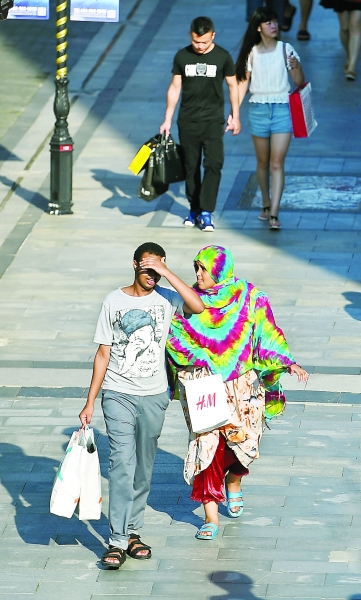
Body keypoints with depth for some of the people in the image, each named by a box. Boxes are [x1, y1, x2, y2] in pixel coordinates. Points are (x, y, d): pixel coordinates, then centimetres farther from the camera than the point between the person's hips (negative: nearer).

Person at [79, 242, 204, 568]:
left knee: (144, 468, 9)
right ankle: (118, 541, -14)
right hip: (119, 394, -2)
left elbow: (197, 306, -21)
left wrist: (166, 272, -19)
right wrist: (90, 402, 1)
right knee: (123, 463, -12)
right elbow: (103, 354, 3)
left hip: (154, 397, 2)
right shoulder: (115, 301, -1)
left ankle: (133, 532, 21)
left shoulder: (166, 298, 1)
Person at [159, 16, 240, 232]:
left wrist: (235, 116, 7)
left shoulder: (223, 57, -2)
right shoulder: (182, 57, 2)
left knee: (214, 164, -13)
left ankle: (206, 211, -11)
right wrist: (168, 119, 8)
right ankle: (194, 208, 18)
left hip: (213, 120, -2)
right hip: (188, 121, 2)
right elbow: (175, 87, 8)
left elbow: (232, 85, 8)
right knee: (191, 166, 7)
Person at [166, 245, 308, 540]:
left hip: (241, 385, 0)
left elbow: (268, 337, -2)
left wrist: (289, 363, -12)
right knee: (206, 443, -9)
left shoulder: (250, 299, -5)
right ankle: (211, 516, -5)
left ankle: (233, 483, 41)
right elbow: (172, 334, 10)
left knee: (243, 441, 5)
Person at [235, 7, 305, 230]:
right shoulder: (252, 53, 3)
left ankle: (274, 214, -13)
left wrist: (296, 67, -23)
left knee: (277, 164, -9)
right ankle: (266, 204, 29)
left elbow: (300, 82, -2)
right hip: (258, 109, 2)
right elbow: (243, 82, 8)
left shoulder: (286, 49, -2)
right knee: (263, 163, 12)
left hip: (282, 109, -2)